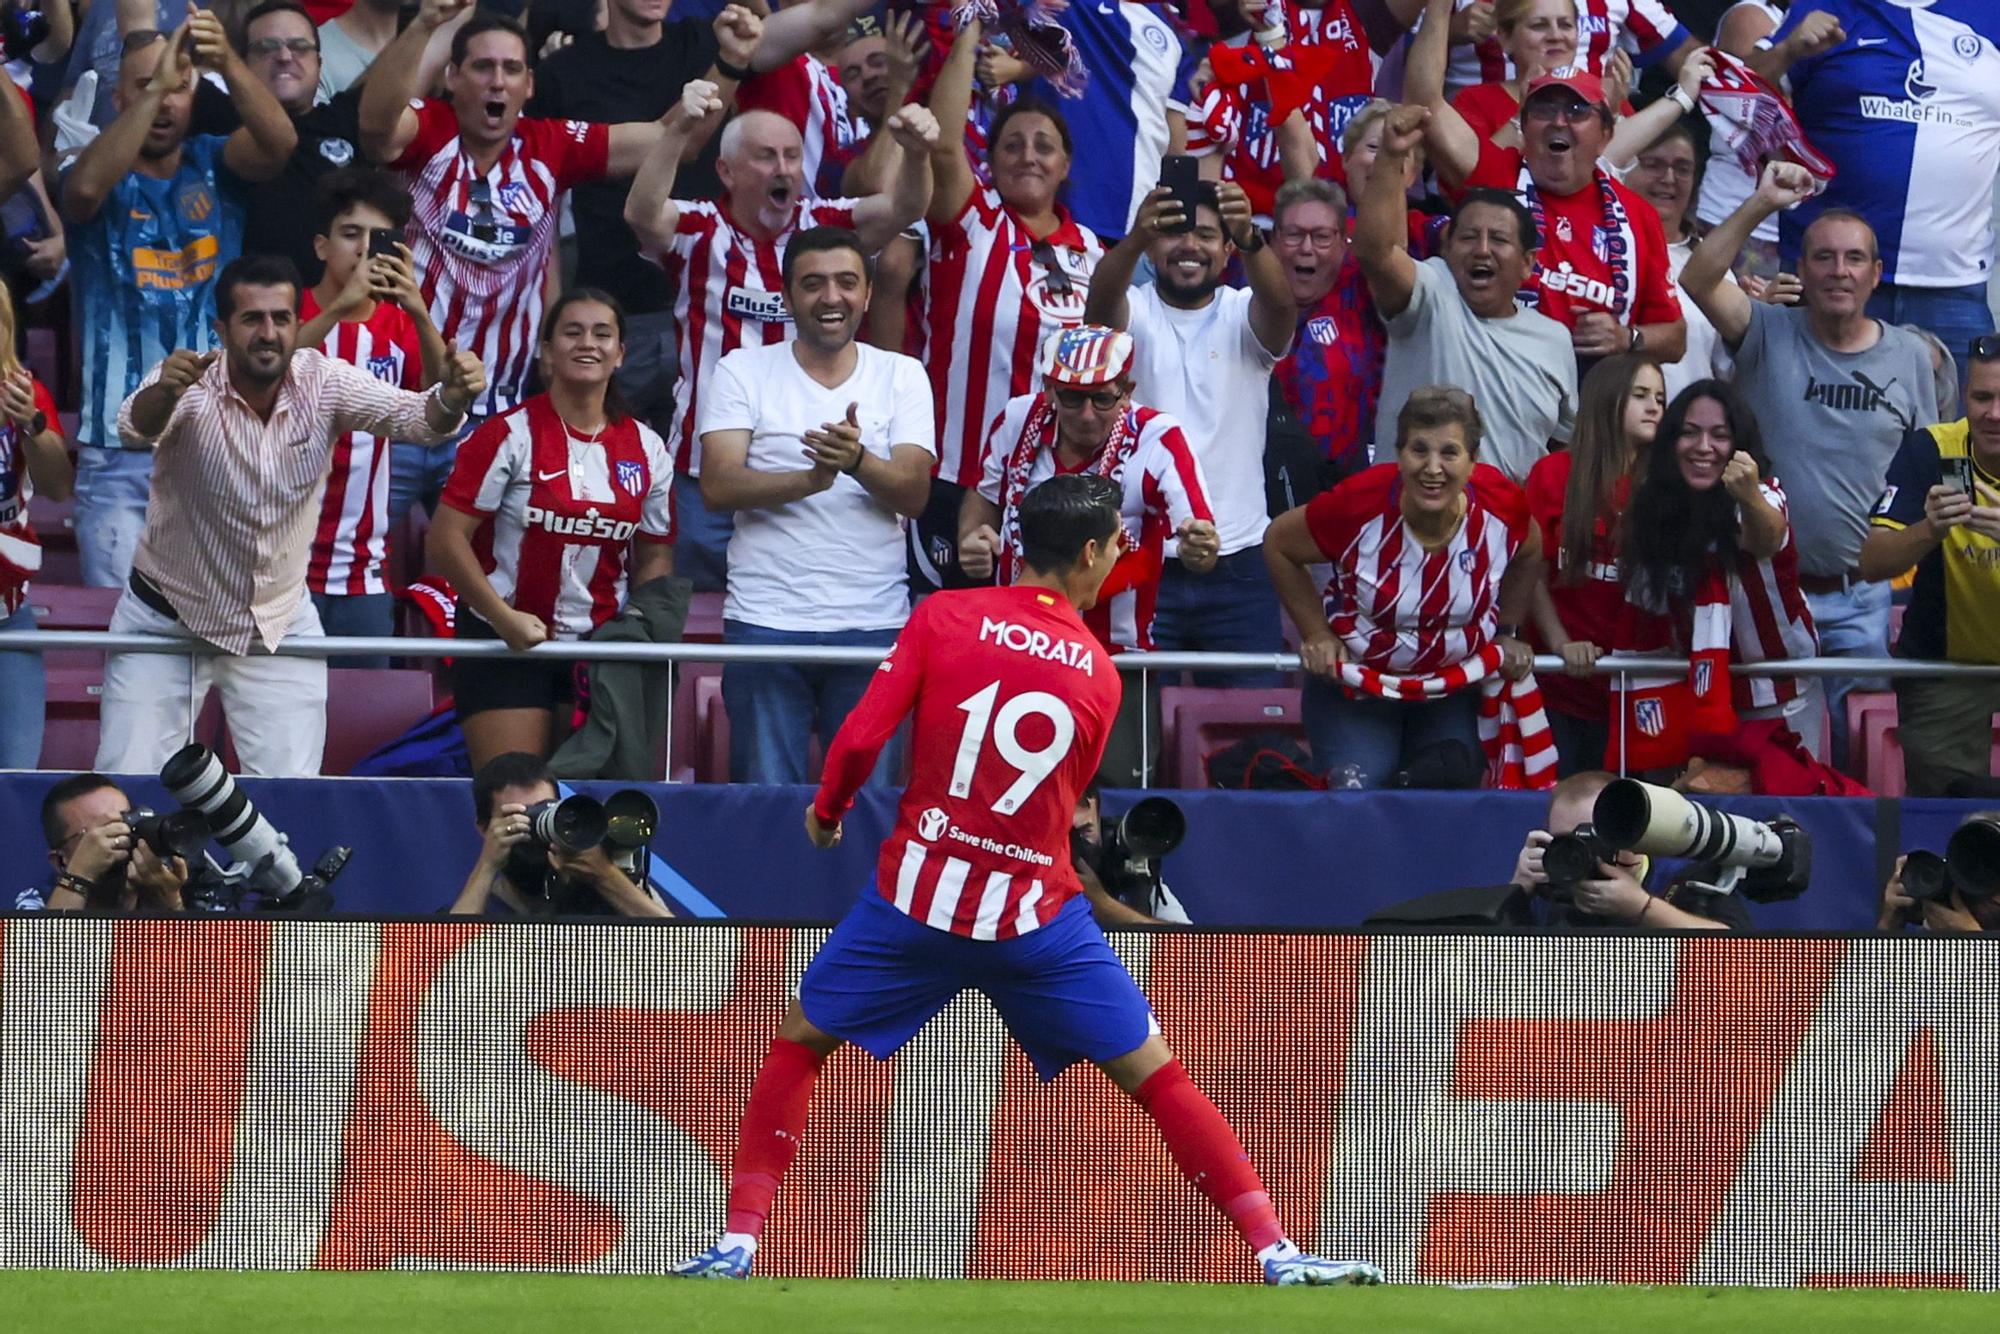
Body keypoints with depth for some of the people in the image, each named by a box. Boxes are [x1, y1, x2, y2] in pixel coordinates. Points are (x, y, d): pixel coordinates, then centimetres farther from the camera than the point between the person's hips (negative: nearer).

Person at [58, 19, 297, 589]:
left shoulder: (213, 165, 6)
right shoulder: (106, 178, 0)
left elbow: (280, 141, -14)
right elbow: (84, 185, -24)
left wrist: (228, 66, -31)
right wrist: (153, 88, -30)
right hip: (118, 451, -2)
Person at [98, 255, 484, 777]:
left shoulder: (325, 383, -14)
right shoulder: (190, 383, -22)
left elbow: (410, 415, -25)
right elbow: (135, 427, -41)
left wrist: (451, 398, -49)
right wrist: (164, 392, -66)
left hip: (280, 627, 2)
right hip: (167, 616, -2)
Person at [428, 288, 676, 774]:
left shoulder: (646, 449, 7)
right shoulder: (510, 436, -7)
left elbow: (654, 558, 15)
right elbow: (446, 538, -10)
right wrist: (505, 619, -17)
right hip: (507, 644, -4)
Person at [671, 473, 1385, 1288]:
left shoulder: (943, 618, -4)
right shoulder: (1099, 676, 2)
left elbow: (861, 738, -9)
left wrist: (828, 806, 11)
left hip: (918, 898, 0)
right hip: (1038, 912, 0)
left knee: (799, 1045, 20)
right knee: (1155, 1076, 9)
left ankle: (739, 1243, 10)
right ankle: (1275, 1254, 4)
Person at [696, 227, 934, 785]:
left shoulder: (902, 376, 9)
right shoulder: (743, 372, 6)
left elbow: (914, 493, -1)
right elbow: (718, 486, -6)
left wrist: (858, 461, -23)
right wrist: (811, 480, -21)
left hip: (874, 627, 1)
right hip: (766, 622, -1)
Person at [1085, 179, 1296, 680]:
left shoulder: (1243, 315, 6)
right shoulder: (1133, 313, 4)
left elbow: (1279, 301, -17)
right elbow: (1102, 300, -19)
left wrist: (1249, 238, -39)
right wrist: (1135, 239, -42)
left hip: (1237, 562, 1)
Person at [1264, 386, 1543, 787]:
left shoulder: (1500, 506, -19)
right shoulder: (1358, 506, -27)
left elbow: (1527, 554, 7)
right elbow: (1278, 544, -9)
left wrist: (1506, 633, 6)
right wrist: (1317, 634, -10)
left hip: (1453, 688, 3)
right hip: (1353, 678, -3)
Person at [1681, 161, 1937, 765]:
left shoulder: (1909, 359, 6)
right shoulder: (1768, 335, -2)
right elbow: (1698, 280, -19)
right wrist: (1760, 205, -28)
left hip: (1861, 597, 2)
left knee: (1861, 750, 3)